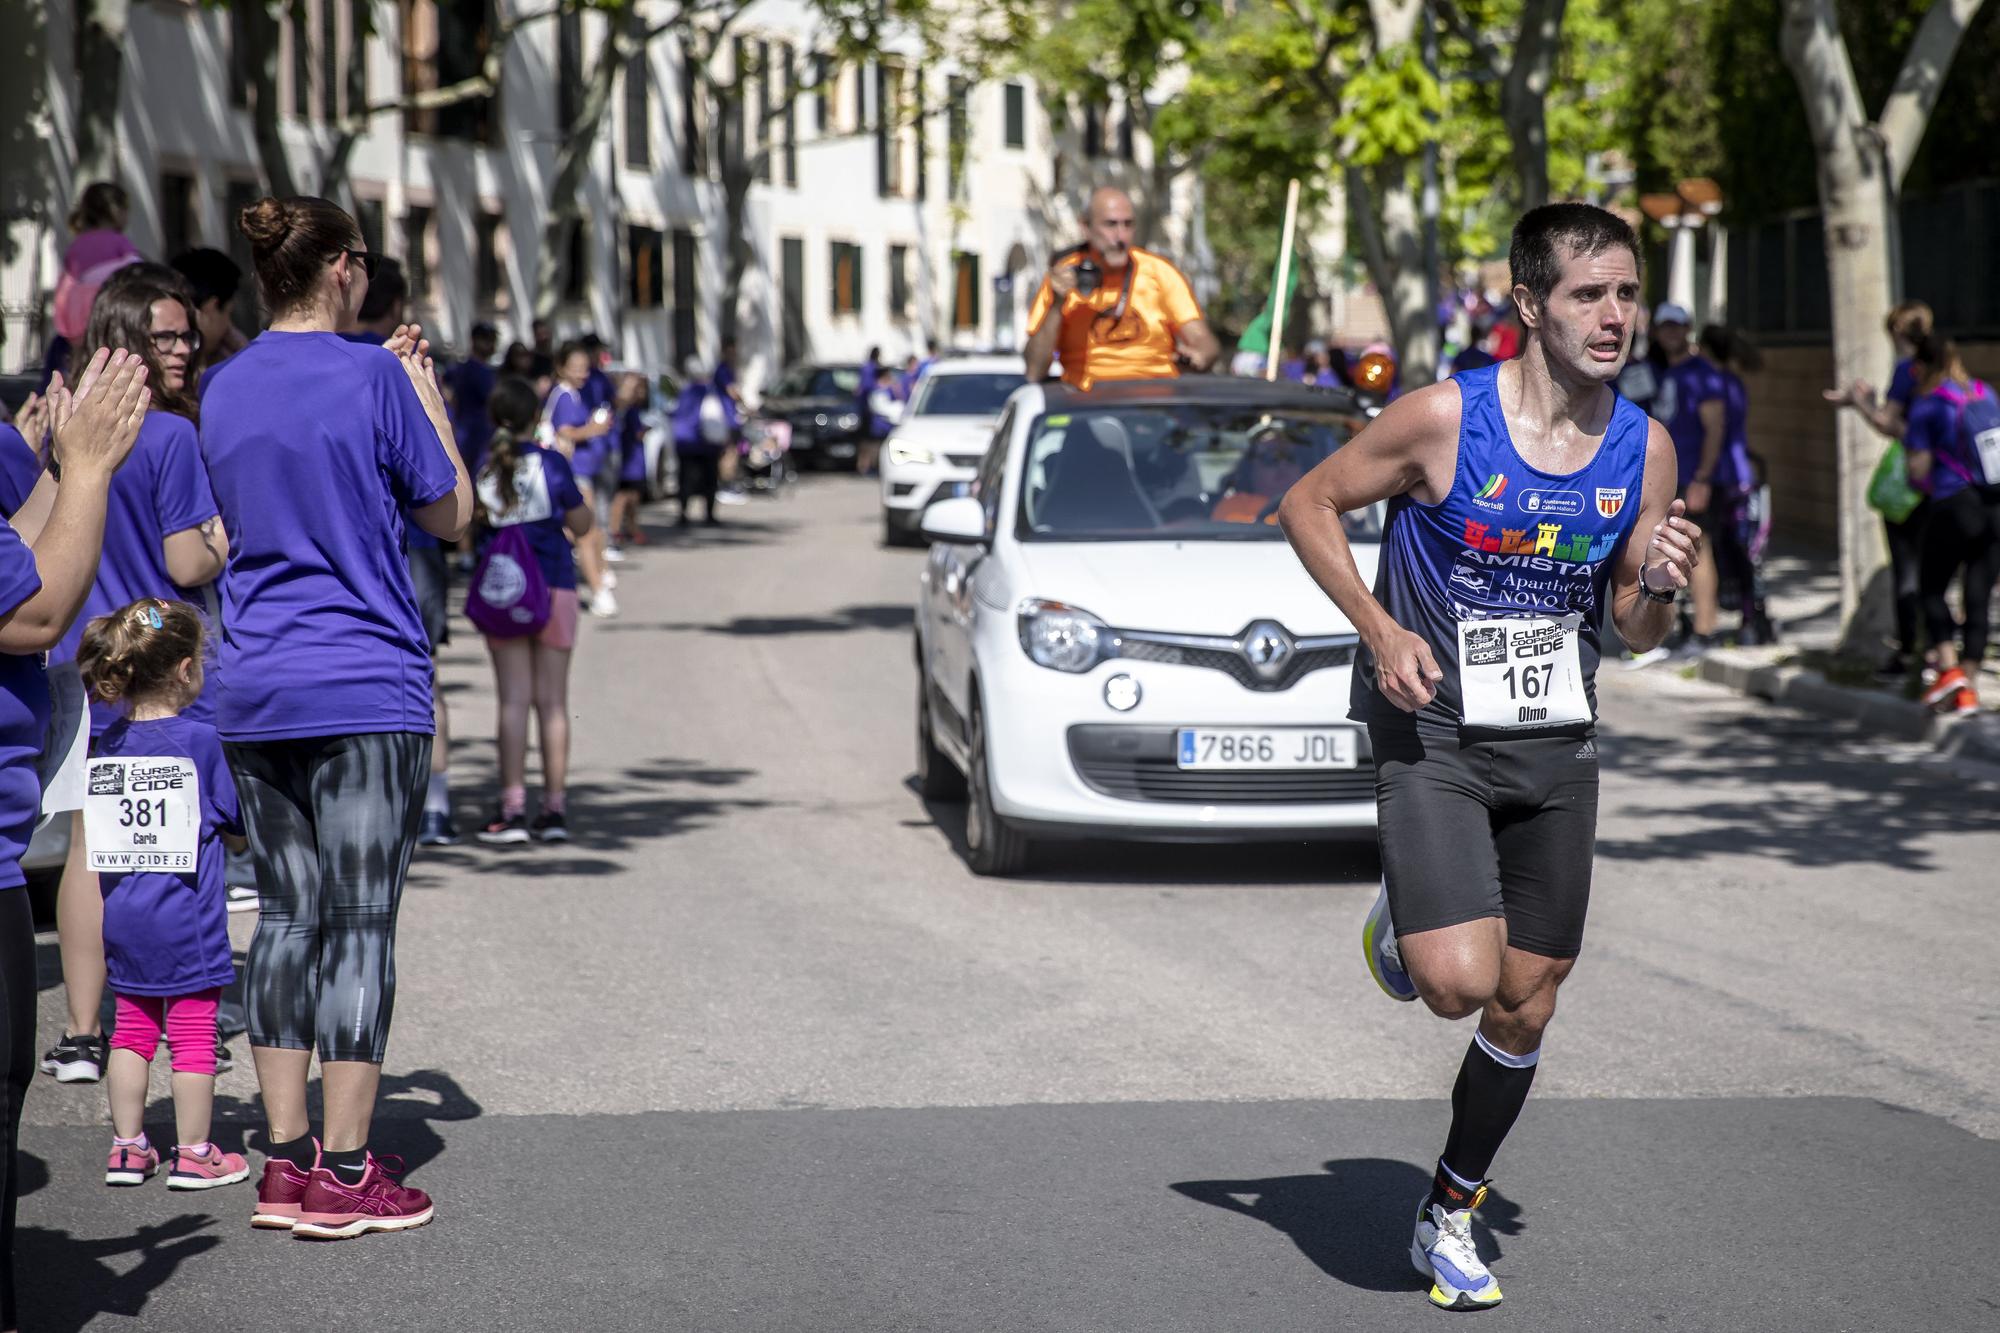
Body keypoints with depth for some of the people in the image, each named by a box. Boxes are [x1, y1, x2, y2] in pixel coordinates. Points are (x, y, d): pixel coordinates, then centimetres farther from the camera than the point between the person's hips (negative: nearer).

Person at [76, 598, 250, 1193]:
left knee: (132, 1031, 15)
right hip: (186, 920, -5)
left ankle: (127, 1147, 20)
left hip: (122, 919, 5)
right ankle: (194, 1154, 9)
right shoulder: (199, 741, -12)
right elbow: (237, 828, -4)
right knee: (193, 1034, 4)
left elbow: (108, 826, 13)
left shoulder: (108, 743, 3)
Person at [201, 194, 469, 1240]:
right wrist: (427, 394, 11)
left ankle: (287, 1163, 10)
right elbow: (450, 516, -1)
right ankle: (345, 1175, -1)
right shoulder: (372, 378, -9)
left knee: (288, 914, 10)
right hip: (366, 692, -6)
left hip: (253, 694, 6)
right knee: (360, 921, -2)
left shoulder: (224, 390, 9)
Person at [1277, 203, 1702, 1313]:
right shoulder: (1444, 417, -15)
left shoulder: (1644, 449, -2)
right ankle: (1401, 920, 15)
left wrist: (1661, 587, -15)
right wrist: (1381, 629, -15)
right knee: (1461, 981, -21)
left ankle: (1450, 1215, 29)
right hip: (1433, 733, -4)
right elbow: (1307, 504, -3)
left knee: (1525, 1011, 8)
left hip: (1555, 744, 4)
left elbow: (1634, 628, 8)